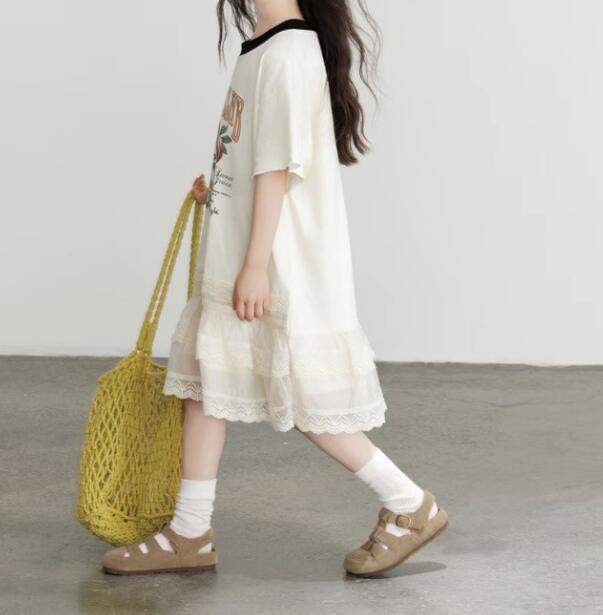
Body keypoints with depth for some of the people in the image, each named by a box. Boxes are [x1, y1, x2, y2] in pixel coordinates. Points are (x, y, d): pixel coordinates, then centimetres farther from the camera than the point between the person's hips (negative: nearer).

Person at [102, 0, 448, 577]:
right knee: (203, 381, 12)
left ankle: (410, 506, 14)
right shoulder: (261, 48, 10)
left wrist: (256, 265, -21)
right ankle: (190, 534, 21)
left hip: (281, 267, -10)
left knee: (304, 398, 0)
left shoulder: (289, 51, -19)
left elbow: (279, 167, -21)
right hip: (230, 264, 10)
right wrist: (219, 190, 23)